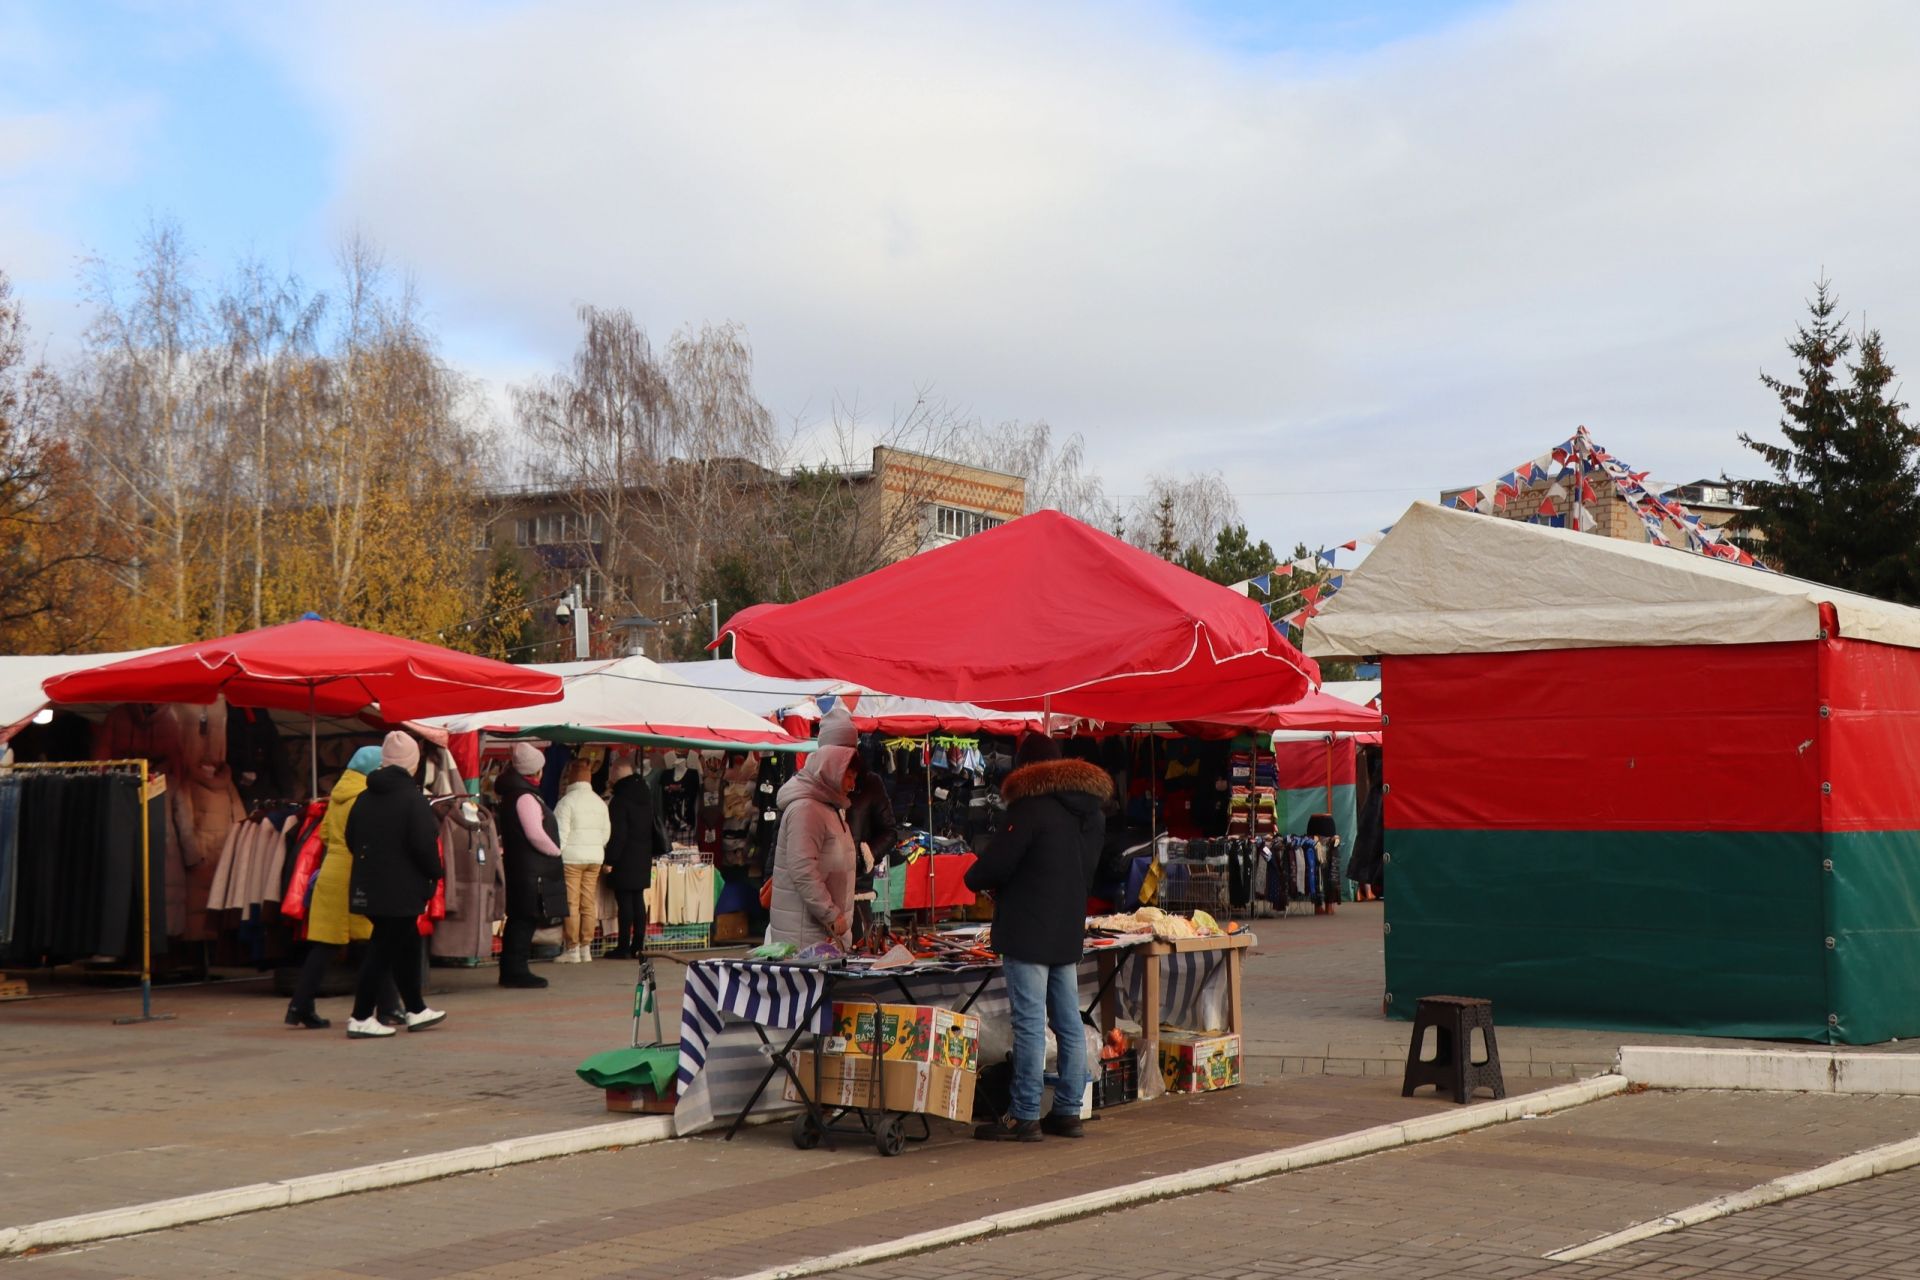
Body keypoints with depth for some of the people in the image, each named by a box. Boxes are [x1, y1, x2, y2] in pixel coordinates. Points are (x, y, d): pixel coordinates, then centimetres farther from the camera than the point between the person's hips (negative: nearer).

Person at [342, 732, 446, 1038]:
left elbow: (351, 839, 14)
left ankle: (416, 1010, 27)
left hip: (369, 887, 8)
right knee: (384, 950, -3)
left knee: (407, 945, 20)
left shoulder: (364, 798, 8)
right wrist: (436, 872, -3)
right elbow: (424, 844, -19)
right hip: (402, 890, -8)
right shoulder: (412, 798, -14)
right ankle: (361, 1018, -2)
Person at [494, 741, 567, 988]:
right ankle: (516, 970, -7)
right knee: (526, 919, -8)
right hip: (532, 869, -10)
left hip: (518, 866, 10)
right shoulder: (525, 797, -16)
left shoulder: (511, 793, 15)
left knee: (518, 919, 13)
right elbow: (536, 834, -21)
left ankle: (511, 970, 17)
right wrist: (556, 851, -8)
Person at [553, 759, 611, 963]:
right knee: (589, 904, 7)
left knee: (571, 904, -4)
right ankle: (586, 947, 9)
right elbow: (606, 832, 15)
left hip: (572, 858, -6)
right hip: (595, 858, 6)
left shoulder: (567, 801, -8)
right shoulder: (599, 802, 11)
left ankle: (572, 949, -4)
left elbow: (561, 833, -12)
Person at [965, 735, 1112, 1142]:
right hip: (1068, 931, 8)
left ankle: (1024, 1117, -4)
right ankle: (1067, 1112, 15)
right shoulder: (1092, 811, 13)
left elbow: (997, 861, -15)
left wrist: (976, 879, 8)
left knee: (1030, 1024, -6)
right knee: (1069, 1024, 10)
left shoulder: (1032, 807, -13)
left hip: (1028, 932, -8)